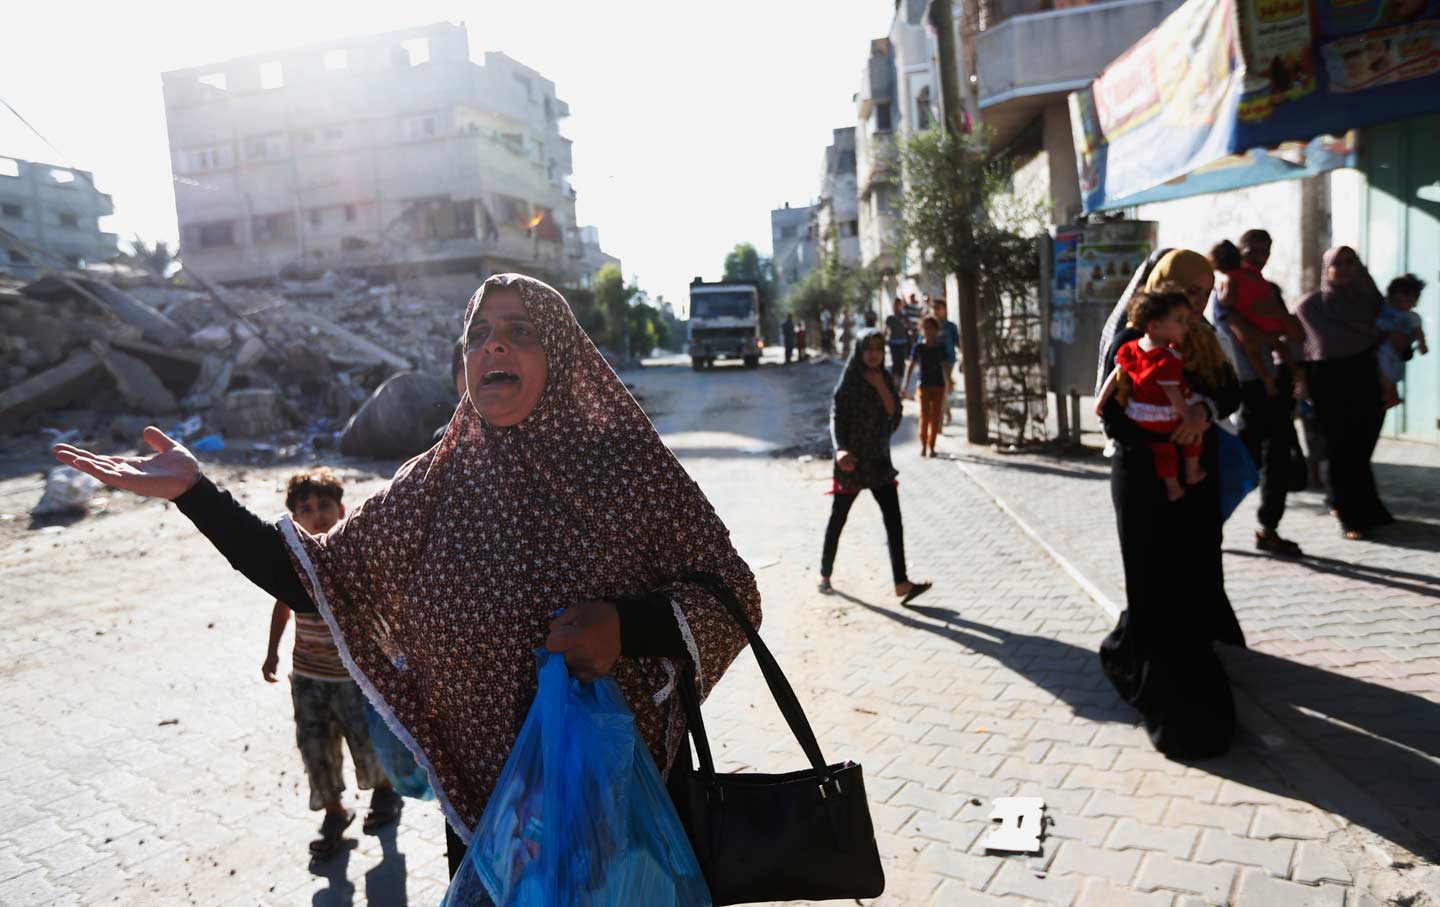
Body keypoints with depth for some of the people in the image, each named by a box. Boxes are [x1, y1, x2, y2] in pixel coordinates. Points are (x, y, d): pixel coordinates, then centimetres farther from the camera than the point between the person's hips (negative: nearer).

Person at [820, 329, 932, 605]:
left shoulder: (887, 379, 6)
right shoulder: (849, 382, -11)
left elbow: (894, 416, 14)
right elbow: (836, 417, -20)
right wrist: (840, 449, -35)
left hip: (879, 460, 5)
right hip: (852, 461, -5)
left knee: (894, 520, -3)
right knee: (838, 519, 8)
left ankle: (901, 584, -4)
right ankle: (825, 575, 26)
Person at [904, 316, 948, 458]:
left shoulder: (941, 347, 3)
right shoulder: (918, 347, -1)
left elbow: (945, 366, 11)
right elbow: (910, 366, 3)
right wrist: (905, 385, -2)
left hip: (939, 386, 2)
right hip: (924, 386, -2)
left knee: (935, 417, 4)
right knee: (924, 415, -7)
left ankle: (931, 446, 12)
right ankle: (923, 446, 3)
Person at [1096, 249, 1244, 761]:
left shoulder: (1203, 339, 8)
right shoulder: (1129, 344, -11)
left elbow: (1231, 393, -1)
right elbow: (1114, 420, -14)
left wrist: (1205, 408, -21)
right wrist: (1172, 433, -21)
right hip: (1145, 480, -6)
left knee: (1197, 580, 10)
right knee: (1159, 585, -2)